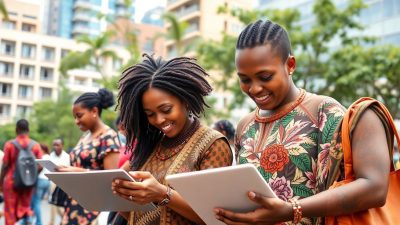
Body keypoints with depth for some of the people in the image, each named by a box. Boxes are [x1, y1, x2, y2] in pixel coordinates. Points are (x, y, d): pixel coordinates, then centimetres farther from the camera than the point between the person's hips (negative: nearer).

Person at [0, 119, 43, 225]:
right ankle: (28, 215, -10)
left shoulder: (9, 144, -9)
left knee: (10, 212, 8)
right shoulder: (36, 145, -2)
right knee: (24, 206, 18)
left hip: (11, 181, -2)